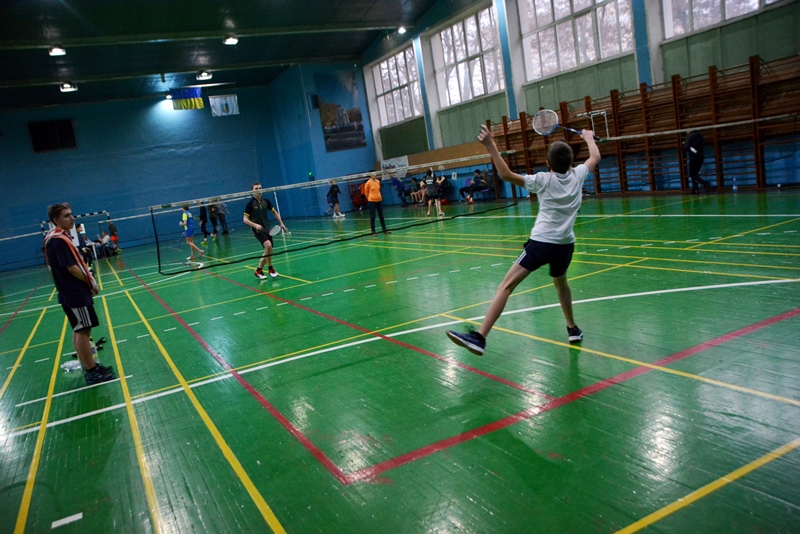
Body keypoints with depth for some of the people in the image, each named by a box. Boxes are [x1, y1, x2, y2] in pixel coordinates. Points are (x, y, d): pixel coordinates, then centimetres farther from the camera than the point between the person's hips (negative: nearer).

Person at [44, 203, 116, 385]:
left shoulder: (59, 238, 13)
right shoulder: (59, 241, -19)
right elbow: (72, 268, -22)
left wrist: (88, 282, 9)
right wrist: (91, 283, -10)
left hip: (73, 292, 10)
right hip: (75, 294, -10)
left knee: (80, 331, 15)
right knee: (83, 331, -6)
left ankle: (88, 366, 24)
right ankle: (91, 372, -1)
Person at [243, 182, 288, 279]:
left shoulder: (266, 201, 5)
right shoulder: (250, 203, -8)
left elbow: (274, 212, 18)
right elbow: (245, 219, -8)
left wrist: (281, 223, 10)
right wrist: (255, 225, -25)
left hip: (267, 229, 6)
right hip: (258, 230, -6)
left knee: (268, 252, 6)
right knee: (268, 245, -27)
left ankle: (258, 270, 22)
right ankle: (270, 268, -12)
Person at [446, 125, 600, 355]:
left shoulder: (543, 180, -3)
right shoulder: (578, 175, 8)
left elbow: (507, 175, -13)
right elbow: (595, 157, 28)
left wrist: (491, 146, -12)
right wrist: (589, 137, 46)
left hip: (541, 242, -5)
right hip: (565, 244, 5)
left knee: (506, 286, -11)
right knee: (560, 282, 34)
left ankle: (480, 337, -22)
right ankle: (573, 329, 45)